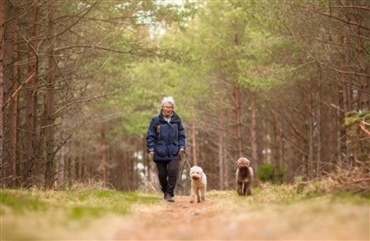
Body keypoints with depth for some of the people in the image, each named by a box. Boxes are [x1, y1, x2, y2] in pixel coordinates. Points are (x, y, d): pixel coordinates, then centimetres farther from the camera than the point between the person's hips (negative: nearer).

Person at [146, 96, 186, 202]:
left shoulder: (177, 120, 6)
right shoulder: (156, 120, -1)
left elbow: (181, 135, 13)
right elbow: (150, 136, 1)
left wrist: (182, 146, 0)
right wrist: (151, 149, -7)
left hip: (174, 152, 1)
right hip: (160, 153, -1)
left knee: (173, 172, -16)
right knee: (162, 174, 7)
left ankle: (169, 194, -8)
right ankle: (165, 191, 31)